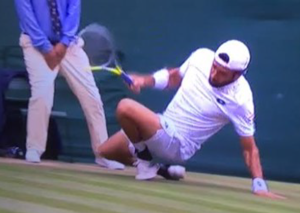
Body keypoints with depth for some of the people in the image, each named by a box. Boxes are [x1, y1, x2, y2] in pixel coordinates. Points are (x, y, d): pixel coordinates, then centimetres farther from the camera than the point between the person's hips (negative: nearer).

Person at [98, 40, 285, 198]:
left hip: (178, 145, -7)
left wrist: (259, 185, -24)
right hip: (162, 126, 7)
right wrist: (146, 81, -6)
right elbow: (174, 77, 12)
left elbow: (249, 148, -14)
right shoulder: (201, 57, -9)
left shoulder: (240, 100, -23)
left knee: (126, 107, -27)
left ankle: (146, 162, -3)